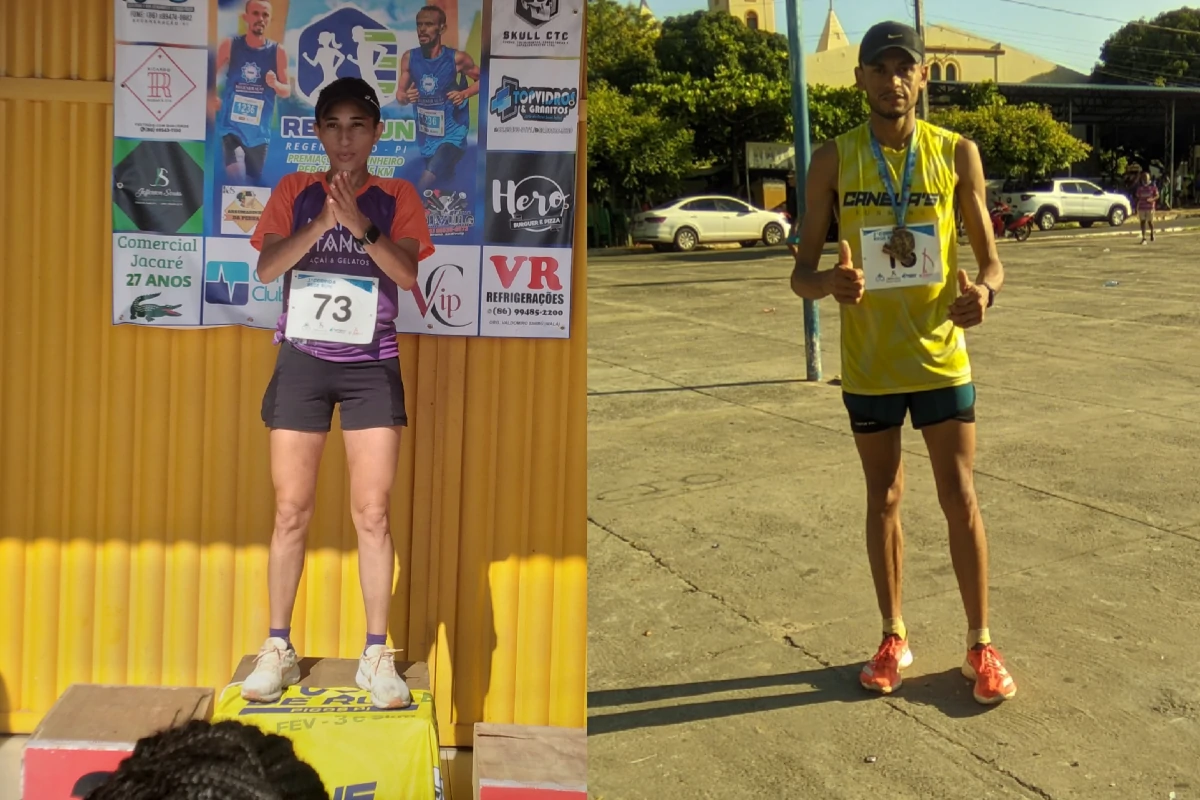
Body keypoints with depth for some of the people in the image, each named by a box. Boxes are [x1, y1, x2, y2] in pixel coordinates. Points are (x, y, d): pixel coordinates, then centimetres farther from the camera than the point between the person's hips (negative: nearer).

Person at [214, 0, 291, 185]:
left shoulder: (277, 52, -1)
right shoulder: (230, 46, -2)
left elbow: (287, 91, 1)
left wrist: (275, 84, -20)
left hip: (259, 131, 2)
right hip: (232, 125, -2)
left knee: (255, 181, 11)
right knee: (236, 177, -21)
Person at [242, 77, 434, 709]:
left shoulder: (397, 197, 5)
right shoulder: (294, 191, 7)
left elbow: (408, 274, -9)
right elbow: (266, 267, -7)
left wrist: (360, 225, -23)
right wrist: (323, 219, -19)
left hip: (371, 366, -1)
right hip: (302, 361, 1)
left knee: (372, 514, -2)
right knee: (291, 511, 3)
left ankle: (376, 655, 5)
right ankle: (278, 649, 14)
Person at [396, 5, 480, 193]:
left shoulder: (457, 58, -13)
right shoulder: (409, 58, -3)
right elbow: (400, 93, 6)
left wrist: (464, 94, -17)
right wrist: (406, 97, -18)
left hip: (451, 134, -5)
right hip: (426, 136, 5)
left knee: (424, 186, -25)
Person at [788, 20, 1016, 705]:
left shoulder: (957, 153, -2)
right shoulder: (835, 160, -3)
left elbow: (991, 259, 1)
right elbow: (801, 274, -4)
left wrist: (982, 292, -23)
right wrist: (831, 282, -28)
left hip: (940, 358, 0)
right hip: (868, 365, 1)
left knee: (961, 499, 3)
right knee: (884, 499, 12)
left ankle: (981, 644, 18)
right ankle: (894, 637, 27)